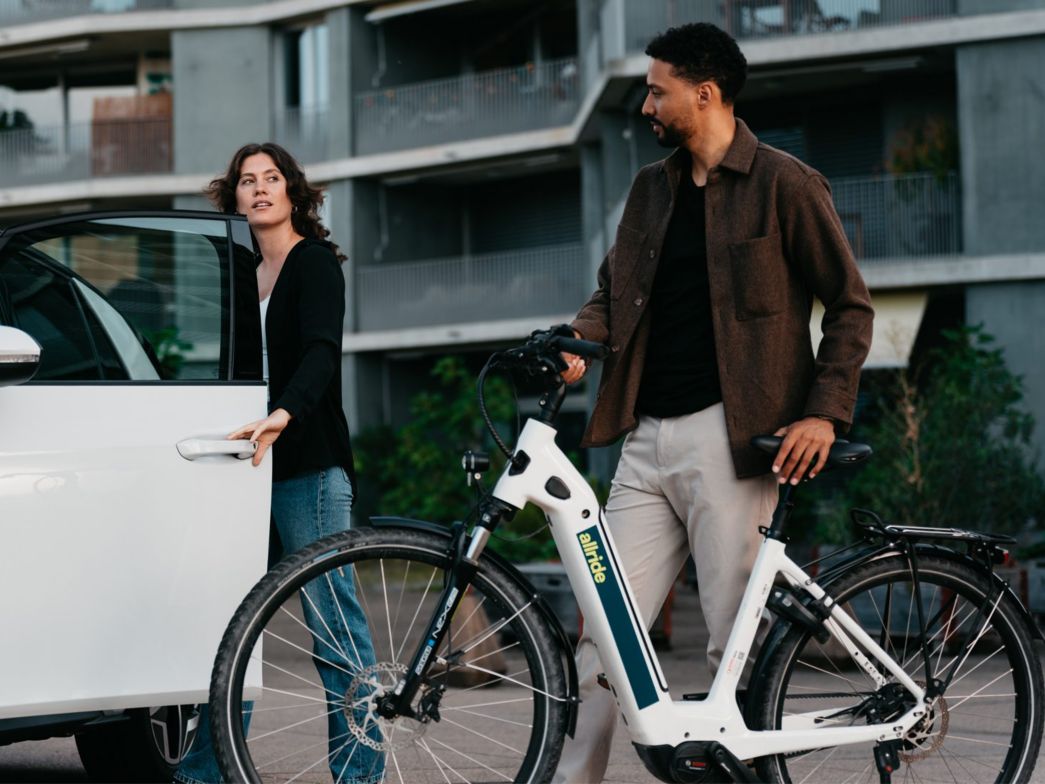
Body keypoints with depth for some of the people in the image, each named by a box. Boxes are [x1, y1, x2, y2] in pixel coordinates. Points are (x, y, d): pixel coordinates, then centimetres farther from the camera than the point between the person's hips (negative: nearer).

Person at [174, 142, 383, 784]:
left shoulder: (315, 262, -4)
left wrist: (283, 416, -35)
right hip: (255, 466, 8)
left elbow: (321, 351, -19)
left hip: (309, 468, -8)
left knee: (333, 621, -7)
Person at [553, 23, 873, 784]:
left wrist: (825, 412, -8)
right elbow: (616, 286, 18)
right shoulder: (652, 189, 19)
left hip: (729, 435, -6)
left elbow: (851, 305, 1)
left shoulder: (784, 185, 0)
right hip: (650, 437, 6)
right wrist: (575, 343, -3)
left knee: (735, 645, -3)